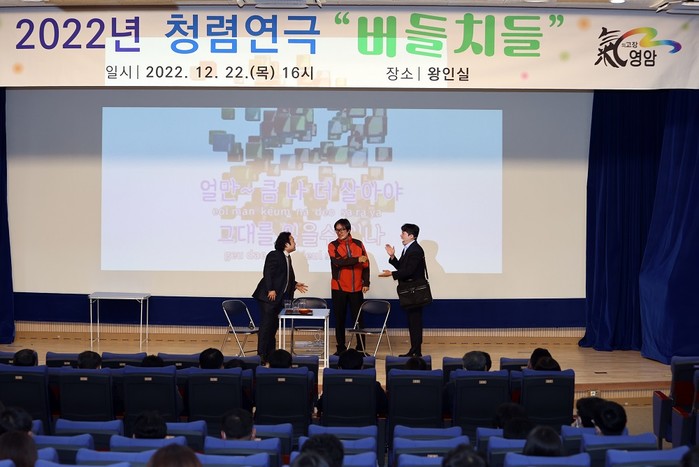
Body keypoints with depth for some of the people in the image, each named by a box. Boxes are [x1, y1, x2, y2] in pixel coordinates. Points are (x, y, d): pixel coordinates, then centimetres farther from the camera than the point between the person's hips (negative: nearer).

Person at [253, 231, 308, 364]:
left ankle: (270, 353, 17)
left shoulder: (287, 257, 15)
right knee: (266, 325, -7)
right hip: (269, 296, -9)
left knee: (273, 326, 11)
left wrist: (295, 285, 13)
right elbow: (267, 273, -17)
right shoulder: (274, 255, -11)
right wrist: (270, 290, -22)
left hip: (280, 297, 9)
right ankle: (262, 355, -4)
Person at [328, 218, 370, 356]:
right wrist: (357, 259, -21)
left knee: (358, 318, 1)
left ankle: (361, 348, 8)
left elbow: (365, 265, 6)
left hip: (356, 288, 1)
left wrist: (366, 283, -1)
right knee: (339, 319, 4)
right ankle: (341, 348, 12)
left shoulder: (358, 244, 5)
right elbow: (338, 261, -17)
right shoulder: (333, 246, 0)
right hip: (339, 288, -1)